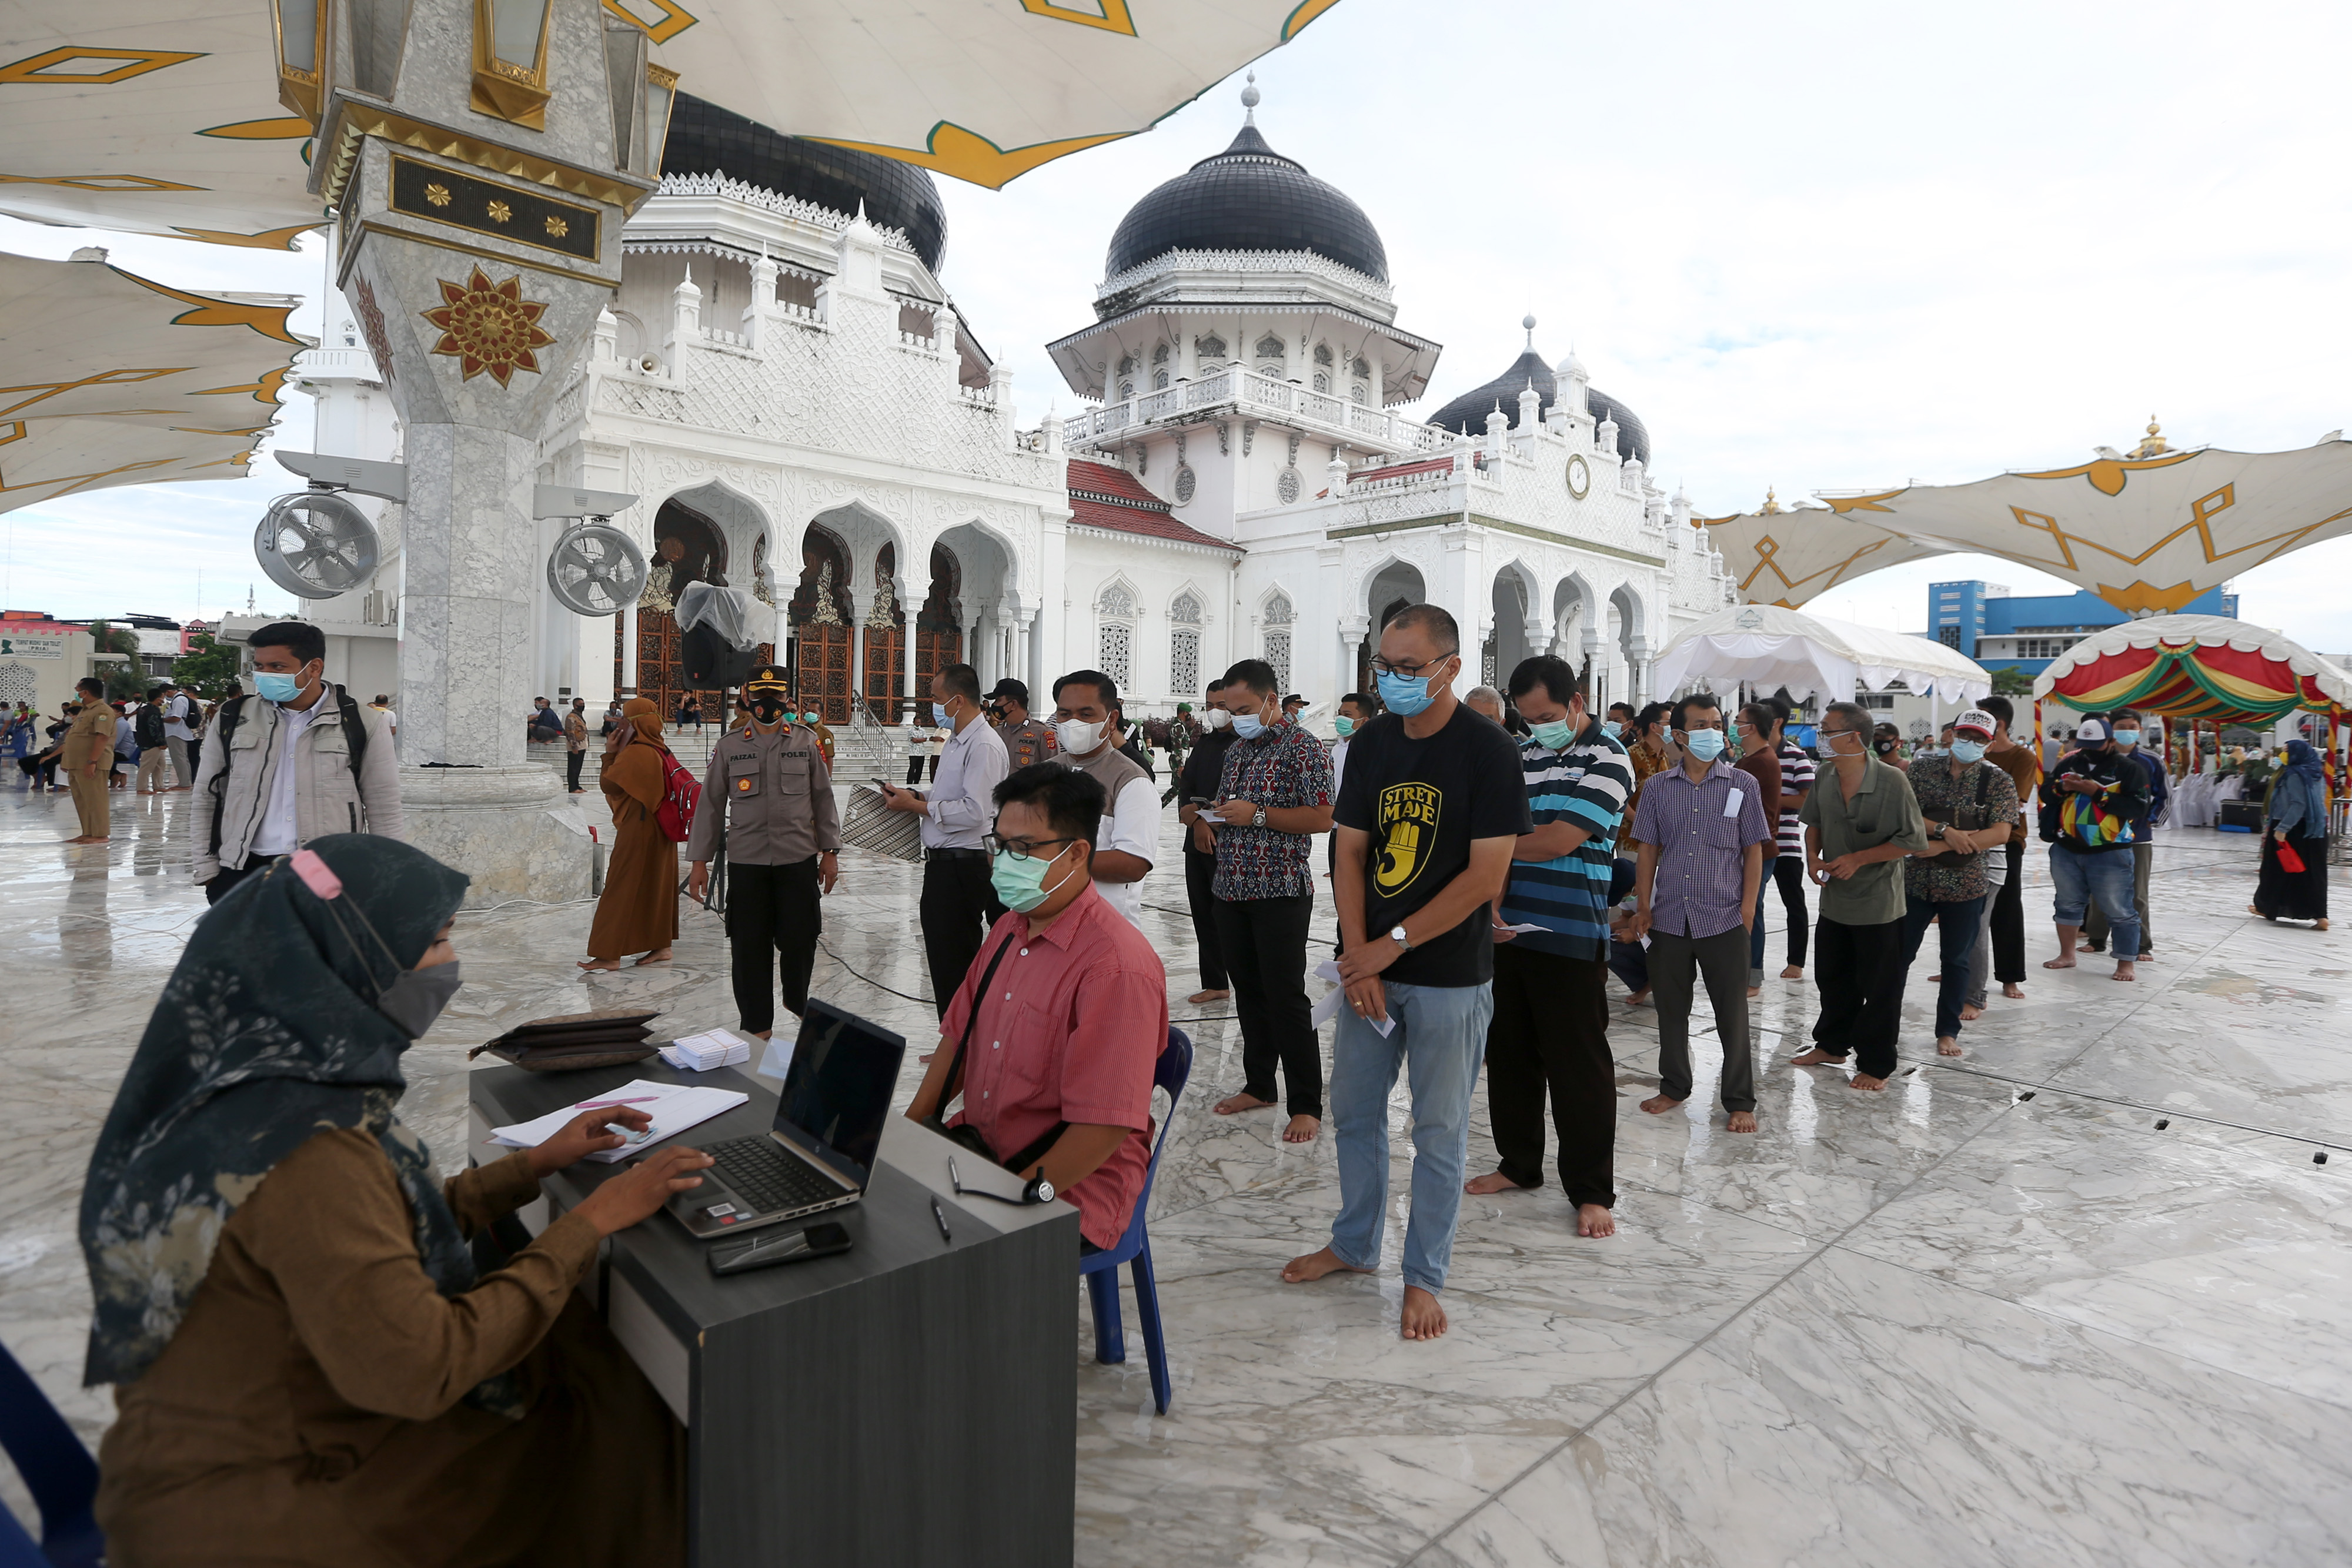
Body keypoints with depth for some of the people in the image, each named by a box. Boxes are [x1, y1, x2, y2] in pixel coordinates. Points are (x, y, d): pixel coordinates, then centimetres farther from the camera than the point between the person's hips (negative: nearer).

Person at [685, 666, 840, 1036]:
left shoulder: (807, 741, 4)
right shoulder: (729, 746, 4)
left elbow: (823, 798, 8)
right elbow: (711, 804, 7)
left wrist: (830, 852, 5)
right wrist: (699, 860, 5)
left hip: (799, 858, 0)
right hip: (746, 861, 0)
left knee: (800, 938, 3)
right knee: (749, 946, 4)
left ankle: (797, 1001, 32)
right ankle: (756, 1025, 18)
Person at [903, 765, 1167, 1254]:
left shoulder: (1118, 965, -23)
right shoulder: (1010, 927, 7)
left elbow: (1105, 1128, -24)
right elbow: (960, 1035, 15)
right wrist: (907, 1131, 4)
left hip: (1070, 1189, -8)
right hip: (977, 1149, 8)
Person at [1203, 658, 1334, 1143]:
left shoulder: (1302, 746, -9)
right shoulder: (1237, 749, 15)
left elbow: (1322, 817, -15)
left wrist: (1257, 816, -19)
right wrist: (1214, 817, 2)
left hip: (1280, 892, -7)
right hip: (1232, 888, 8)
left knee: (1286, 998, -4)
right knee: (1247, 992, 14)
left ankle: (1306, 1105, 6)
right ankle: (1259, 1085, 27)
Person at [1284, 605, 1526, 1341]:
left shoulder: (1489, 750, -12)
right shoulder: (1370, 744, 4)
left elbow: (1486, 876, -16)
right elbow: (1351, 852, 4)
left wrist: (1389, 945, -14)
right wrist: (1357, 958, -8)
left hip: (1450, 977, -5)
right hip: (1369, 966, 5)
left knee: (1439, 1133, 8)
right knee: (1353, 1112, 16)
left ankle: (1424, 1278, 25)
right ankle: (1355, 1245, 36)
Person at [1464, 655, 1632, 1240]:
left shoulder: (1607, 760, -9)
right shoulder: (1521, 756, 10)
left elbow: (1558, 840, -18)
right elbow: (1503, 841, 5)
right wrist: (1491, 904, -11)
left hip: (1572, 939, -6)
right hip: (1510, 930, 6)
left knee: (1579, 1066, 2)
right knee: (1508, 1054, 15)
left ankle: (1592, 1191, 15)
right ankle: (1518, 1163, 31)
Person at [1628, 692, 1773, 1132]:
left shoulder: (1743, 786, 1)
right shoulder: (1657, 788, 4)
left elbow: (1754, 851, 3)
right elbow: (1648, 849, 7)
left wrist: (1748, 908, -3)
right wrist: (1643, 906, 1)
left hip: (1724, 919, -2)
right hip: (1669, 918, 2)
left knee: (1732, 1014, 5)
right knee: (1671, 1009, 13)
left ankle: (1740, 1101, 19)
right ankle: (1674, 1087, 29)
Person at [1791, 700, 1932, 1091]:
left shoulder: (1891, 780, -19)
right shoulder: (1825, 779, -2)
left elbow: (1914, 840, -16)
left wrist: (1858, 859, -21)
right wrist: (1813, 855, -4)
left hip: (1878, 905, -6)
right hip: (1834, 901, 6)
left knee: (1880, 989, 6)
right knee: (1832, 978, 19)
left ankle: (1876, 1065, 21)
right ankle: (1832, 1045, 37)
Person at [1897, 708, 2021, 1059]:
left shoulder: (1998, 781, -2)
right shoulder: (1924, 769, 2)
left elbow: (2000, 833, -13)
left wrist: (1942, 846, -20)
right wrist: (1944, 830, -22)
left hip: (1966, 885, -1)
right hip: (1916, 879, 1)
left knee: (1956, 960, 10)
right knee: (1899, 953, 7)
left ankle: (1948, 1031, 21)